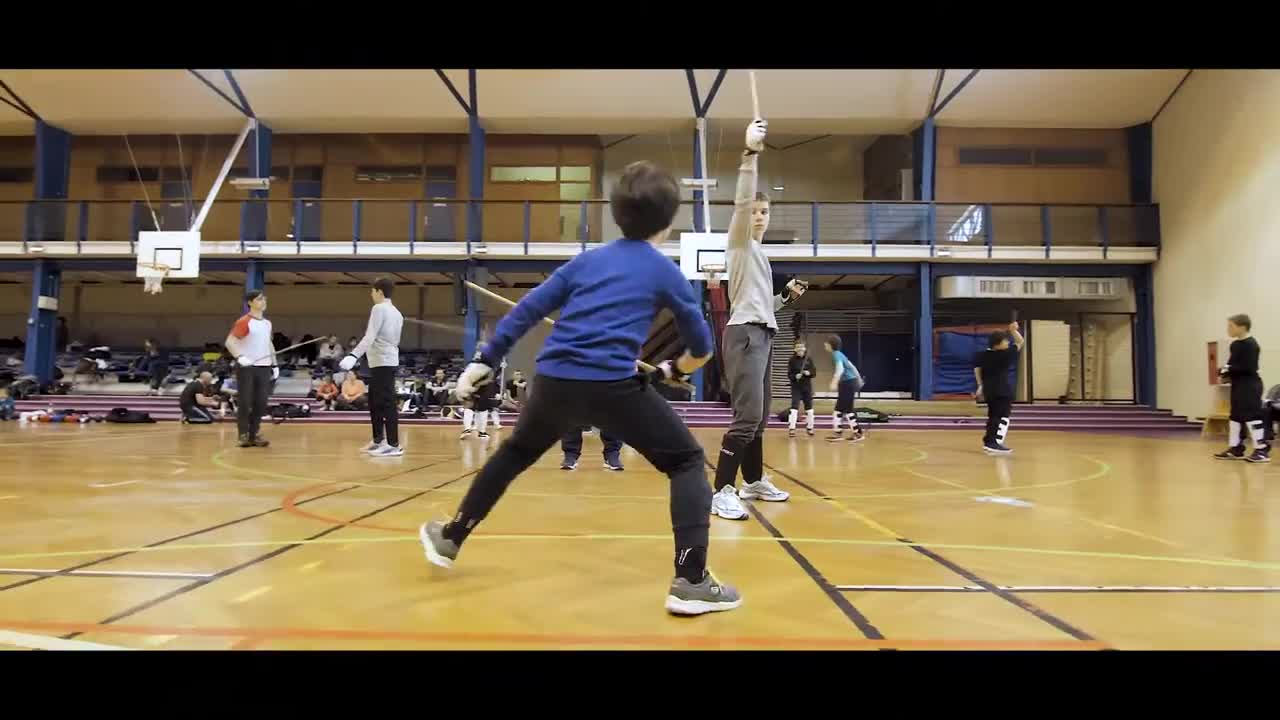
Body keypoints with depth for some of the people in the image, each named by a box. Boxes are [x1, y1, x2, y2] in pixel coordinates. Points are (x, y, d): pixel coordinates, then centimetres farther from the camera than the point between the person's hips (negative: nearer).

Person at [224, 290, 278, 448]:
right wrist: (240, 357, -25)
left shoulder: (267, 323, 13)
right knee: (245, 402, -1)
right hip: (247, 367, -6)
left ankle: (254, 434, 12)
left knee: (261, 402, 5)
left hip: (264, 367, 6)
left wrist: (274, 364, 15)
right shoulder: (244, 322, -8)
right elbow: (229, 342, -11)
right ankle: (244, 435, 7)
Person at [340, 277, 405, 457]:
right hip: (388, 361, 9)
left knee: (386, 404, -8)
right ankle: (379, 440, 25)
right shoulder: (396, 313, 16)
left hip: (382, 363, -9)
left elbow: (370, 337, -19)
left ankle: (394, 445, -7)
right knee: (375, 402, 17)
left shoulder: (379, 308, -9)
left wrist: (353, 355, -25)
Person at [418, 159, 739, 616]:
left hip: (554, 380, 5)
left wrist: (485, 361, 19)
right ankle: (691, 582, 0)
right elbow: (703, 348, 16)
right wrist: (672, 371, 36)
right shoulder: (667, 273, 9)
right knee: (688, 462, 11)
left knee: (514, 454, 29)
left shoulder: (587, 260, 19)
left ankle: (450, 538, 44)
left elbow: (527, 311, 15)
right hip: (612, 386, -4)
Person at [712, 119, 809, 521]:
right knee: (747, 417, -18)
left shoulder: (759, 253, 24)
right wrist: (750, 154, -28)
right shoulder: (740, 242, 1)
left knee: (759, 418, 13)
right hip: (744, 335, -9)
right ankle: (722, 492, -18)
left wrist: (787, 296, 17)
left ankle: (754, 481, 25)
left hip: (761, 335, 9)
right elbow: (742, 201, -19)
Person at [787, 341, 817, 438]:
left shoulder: (809, 359, 1)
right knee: (794, 407, -12)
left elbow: (814, 372, 3)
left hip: (807, 386, 3)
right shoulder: (792, 360, -5)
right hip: (796, 387, -3)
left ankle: (809, 427, 27)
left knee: (809, 407, 12)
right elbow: (789, 375, -5)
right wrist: (795, 376, -24)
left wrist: (809, 373, -17)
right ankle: (791, 428, -11)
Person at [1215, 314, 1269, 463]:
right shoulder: (1235, 344, 12)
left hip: (1250, 385, -10)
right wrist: (1225, 370, -1)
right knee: (1236, 416, 13)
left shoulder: (1250, 344, -16)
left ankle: (1262, 450, -3)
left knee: (1252, 416, -9)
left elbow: (1248, 367, -23)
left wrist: (1228, 369, -18)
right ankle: (1235, 448, 21)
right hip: (1238, 385, 10)